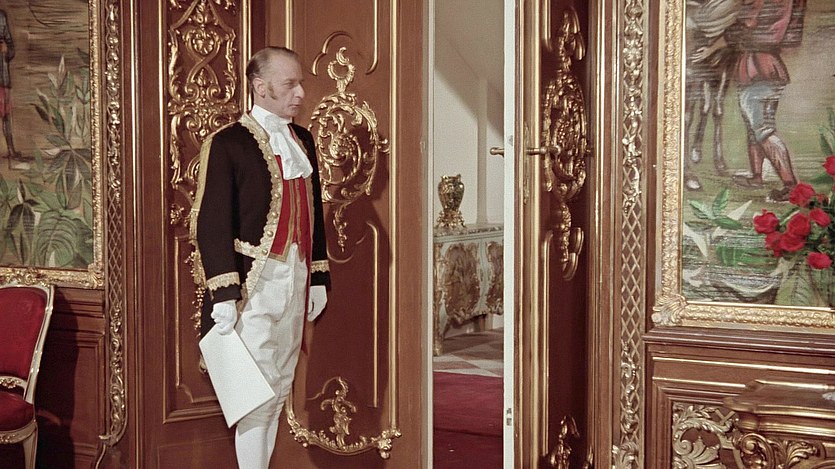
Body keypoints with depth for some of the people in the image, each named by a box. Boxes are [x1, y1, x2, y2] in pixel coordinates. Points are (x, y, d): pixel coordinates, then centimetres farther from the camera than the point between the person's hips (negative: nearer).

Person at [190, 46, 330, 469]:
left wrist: (319, 276, 15)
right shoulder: (227, 144, -9)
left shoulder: (302, 140, 12)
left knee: (279, 391, 11)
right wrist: (223, 293, -17)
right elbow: (210, 224, -12)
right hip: (255, 283, -7)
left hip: (295, 281, 7)